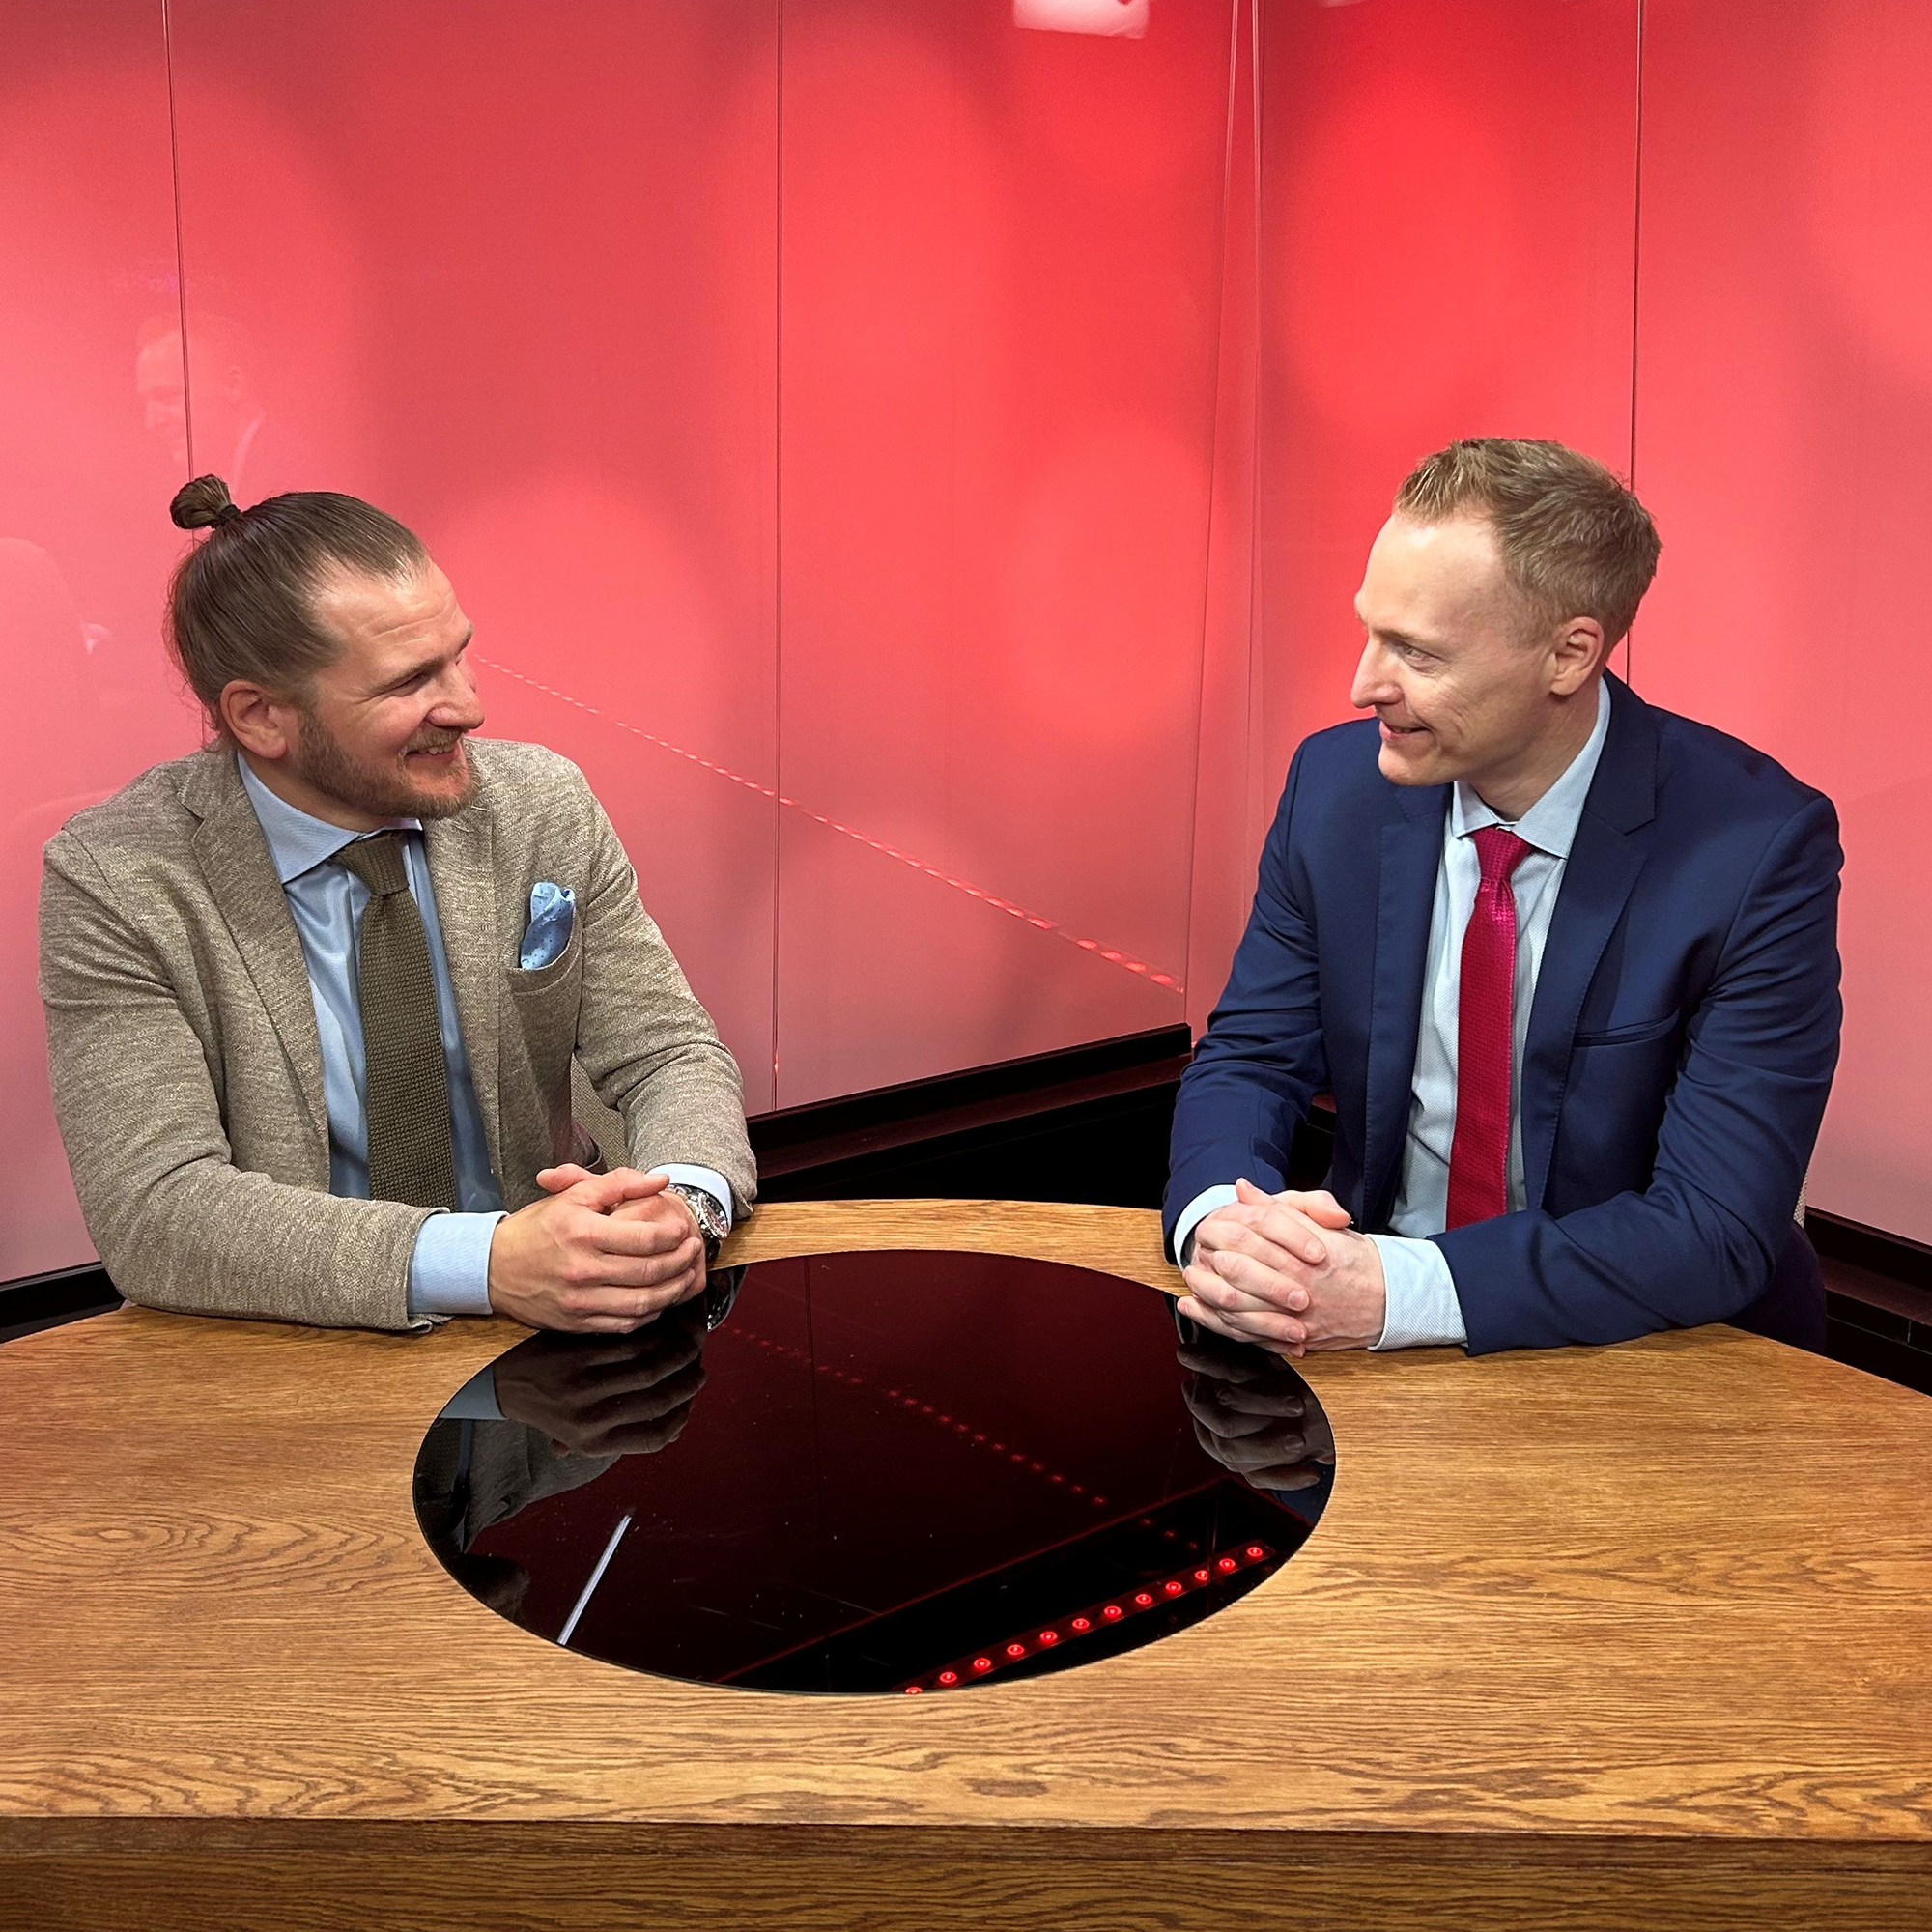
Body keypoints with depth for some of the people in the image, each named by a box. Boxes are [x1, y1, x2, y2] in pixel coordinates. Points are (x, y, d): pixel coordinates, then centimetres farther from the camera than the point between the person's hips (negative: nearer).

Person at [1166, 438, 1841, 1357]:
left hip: (1652, 1360, -2)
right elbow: (1247, 1058, 0)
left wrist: (1400, 1289, -31)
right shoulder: (1337, 783, -5)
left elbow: (1716, 1230, -20)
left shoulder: (1761, 846, -17)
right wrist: (1219, 1220, -23)